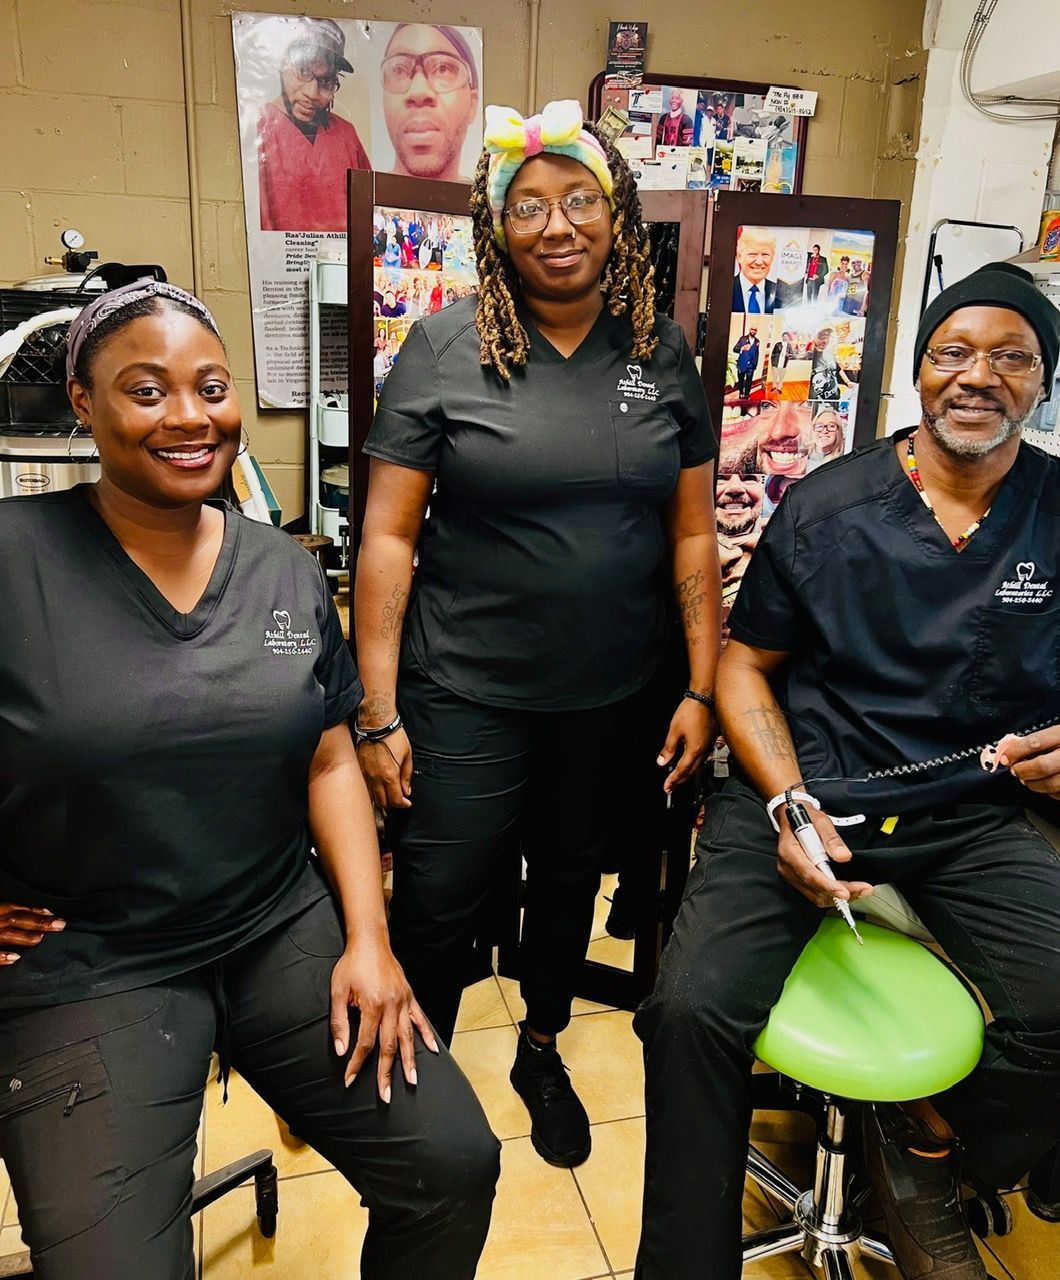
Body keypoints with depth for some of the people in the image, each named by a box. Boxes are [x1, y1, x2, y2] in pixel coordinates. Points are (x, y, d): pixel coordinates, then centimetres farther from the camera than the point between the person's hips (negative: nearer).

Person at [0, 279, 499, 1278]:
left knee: (454, 1166, -2)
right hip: (83, 967, -3)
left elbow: (329, 761, 5)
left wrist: (368, 940, -3)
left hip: (286, 931, 4)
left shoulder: (286, 570, 4)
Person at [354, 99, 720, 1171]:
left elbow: (692, 532, 6)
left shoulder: (662, 351, 3)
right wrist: (378, 713, -11)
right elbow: (388, 534, -8)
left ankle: (541, 1050, 47)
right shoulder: (446, 347, -6)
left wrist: (700, 688, 1)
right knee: (438, 902, 6)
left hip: (614, 696, 3)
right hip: (465, 694, -3)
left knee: (571, 877, 20)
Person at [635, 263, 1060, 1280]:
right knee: (694, 1007, -22)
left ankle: (927, 1142, 14)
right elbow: (745, 665, 5)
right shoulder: (825, 507, 1)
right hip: (805, 794, -1)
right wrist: (792, 804, -10)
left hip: (976, 816, 2)